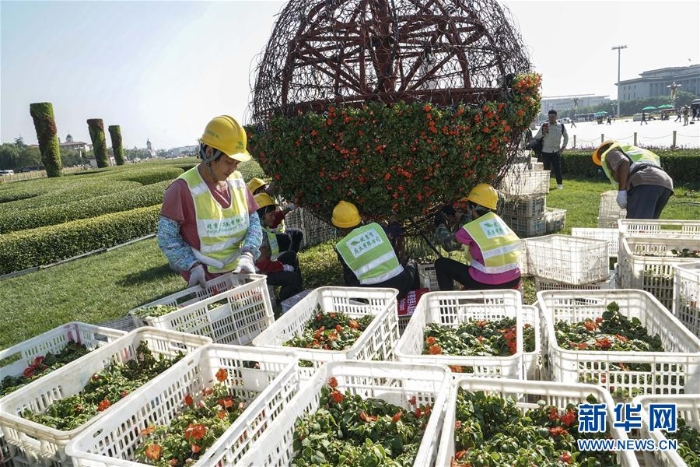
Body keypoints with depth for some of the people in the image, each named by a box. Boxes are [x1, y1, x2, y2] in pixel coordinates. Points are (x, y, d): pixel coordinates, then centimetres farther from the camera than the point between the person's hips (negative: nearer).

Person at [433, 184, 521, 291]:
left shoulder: (469, 229, -11)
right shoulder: (498, 220, 6)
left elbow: (448, 244, 6)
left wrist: (441, 225, 21)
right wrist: (460, 217, 39)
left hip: (487, 284, -6)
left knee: (441, 263, 9)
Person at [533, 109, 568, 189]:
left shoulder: (561, 126, 5)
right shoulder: (544, 126, 0)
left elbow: (566, 136, 19)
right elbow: (536, 137, 1)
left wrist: (563, 146, 9)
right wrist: (543, 133, -18)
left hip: (556, 152, 1)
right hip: (546, 152, -1)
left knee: (557, 169, 2)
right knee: (546, 168, 3)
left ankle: (559, 184, 15)